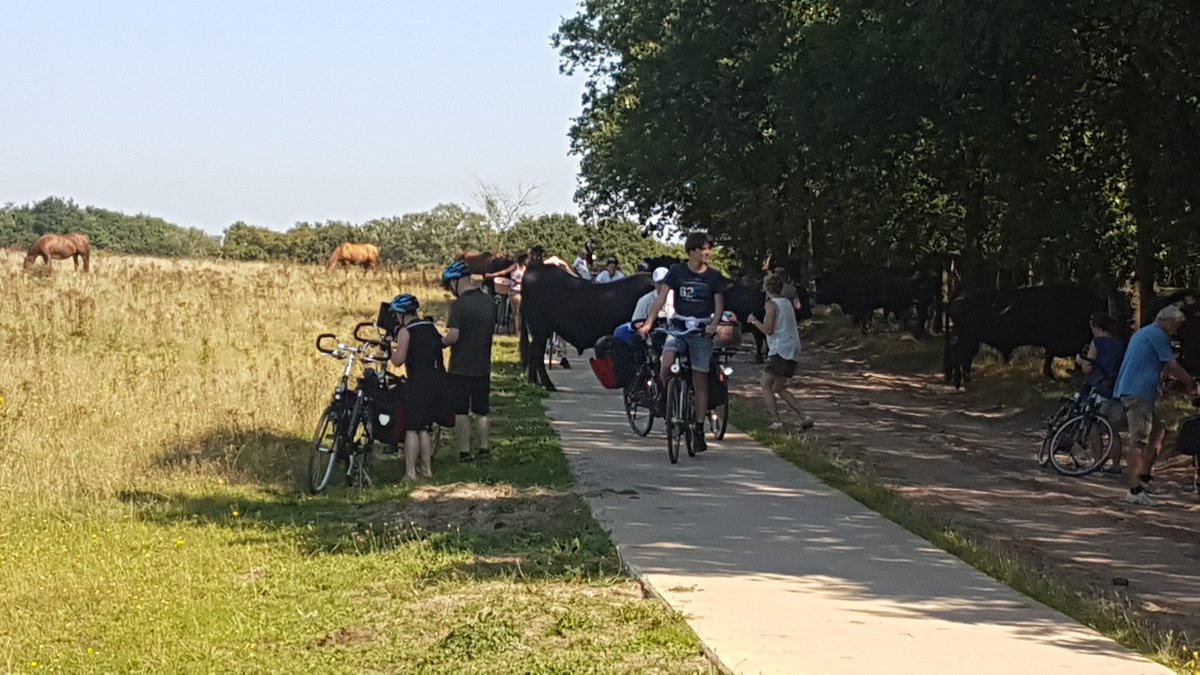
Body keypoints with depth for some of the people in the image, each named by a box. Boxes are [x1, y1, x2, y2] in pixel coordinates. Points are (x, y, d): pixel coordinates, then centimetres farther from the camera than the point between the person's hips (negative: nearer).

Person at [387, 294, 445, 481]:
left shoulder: (405, 331, -8)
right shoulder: (431, 327, 13)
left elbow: (398, 360, -13)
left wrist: (391, 348, 6)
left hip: (419, 382, -7)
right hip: (438, 381, 7)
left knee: (411, 428, -4)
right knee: (424, 428, 16)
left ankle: (410, 472, -9)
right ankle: (427, 469, 19)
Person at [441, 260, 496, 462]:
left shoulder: (459, 304, -18)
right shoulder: (488, 302, 4)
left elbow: (453, 336, -22)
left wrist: (439, 343, -4)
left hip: (461, 367, -6)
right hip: (483, 366, 6)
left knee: (460, 411, 3)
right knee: (482, 411, 16)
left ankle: (464, 451, 4)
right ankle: (485, 448, 19)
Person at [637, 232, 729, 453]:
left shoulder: (714, 277, 3)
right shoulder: (677, 271, 1)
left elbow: (719, 305, 1)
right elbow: (662, 298, -1)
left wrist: (714, 323, -20)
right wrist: (648, 323, -11)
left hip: (702, 331, 1)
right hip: (678, 327, -1)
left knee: (700, 382, 2)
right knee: (666, 366, -26)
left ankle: (699, 430, 9)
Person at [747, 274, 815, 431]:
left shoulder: (771, 304, -9)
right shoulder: (787, 303, 15)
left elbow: (768, 330, -14)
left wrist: (754, 321, 0)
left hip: (781, 350, -8)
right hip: (793, 350, 8)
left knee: (766, 386, -3)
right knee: (779, 389, 16)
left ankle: (776, 421, -13)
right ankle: (804, 417, 6)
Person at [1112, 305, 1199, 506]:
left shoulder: (1142, 333, 24)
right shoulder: (1158, 335, -8)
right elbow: (1172, 367, -8)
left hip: (1128, 390, 11)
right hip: (1139, 392, -11)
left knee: (1156, 432, 17)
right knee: (1139, 439, -12)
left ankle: (1144, 477, 18)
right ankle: (1135, 490, -16)